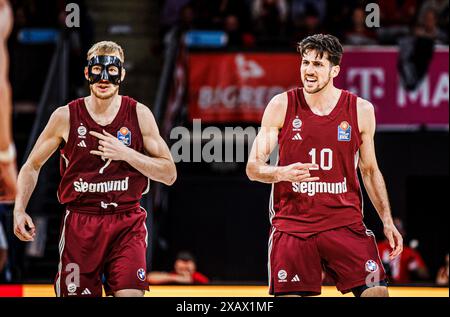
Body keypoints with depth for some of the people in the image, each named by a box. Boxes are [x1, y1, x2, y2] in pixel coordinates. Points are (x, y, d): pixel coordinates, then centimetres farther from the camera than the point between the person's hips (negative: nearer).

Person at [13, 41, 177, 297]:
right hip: (79, 223, 1)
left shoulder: (139, 114, 0)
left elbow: (169, 174, 0)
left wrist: (126, 153, -13)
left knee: (130, 294, -18)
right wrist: (19, 210, -3)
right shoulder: (65, 117, 0)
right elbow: (32, 166, 12)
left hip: (127, 223, -1)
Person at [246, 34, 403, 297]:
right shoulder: (281, 106, -3)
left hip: (345, 223, 1)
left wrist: (387, 221, 6)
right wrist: (281, 173, -24)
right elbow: (253, 167, -2)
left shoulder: (361, 110, 2)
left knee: (377, 292, -12)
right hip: (292, 224, -1)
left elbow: (370, 170, 13)